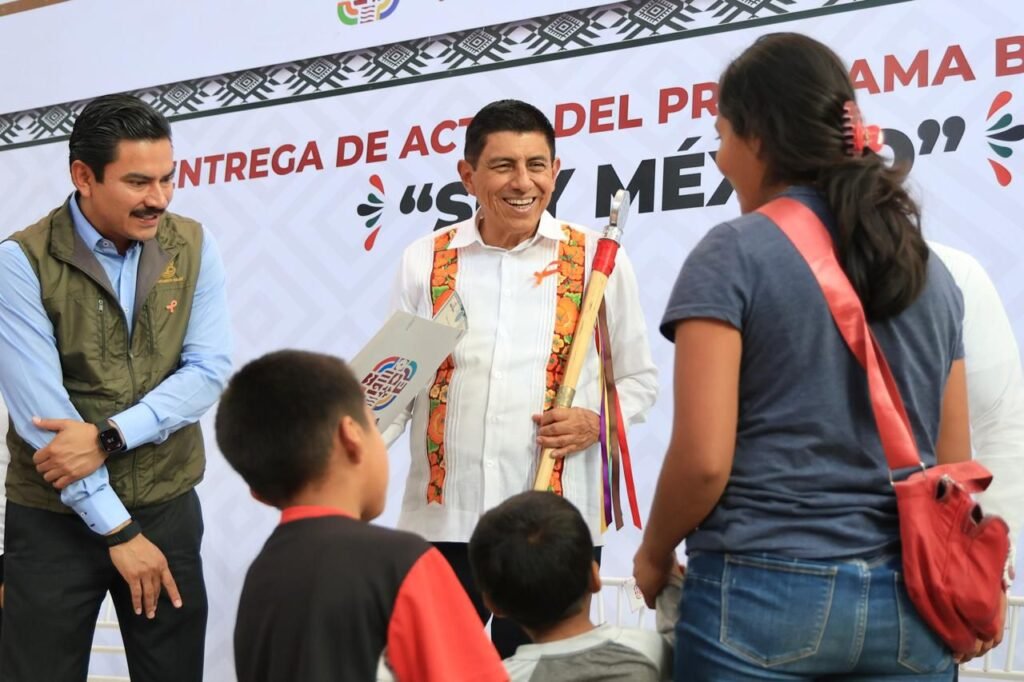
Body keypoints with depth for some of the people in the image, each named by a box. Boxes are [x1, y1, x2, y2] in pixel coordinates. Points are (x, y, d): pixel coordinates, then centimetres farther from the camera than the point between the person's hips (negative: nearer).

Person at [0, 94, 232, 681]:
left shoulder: (194, 246, 0)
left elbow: (209, 371, -6)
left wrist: (108, 435, -20)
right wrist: (117, 529, -16)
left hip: (169, 509, 3)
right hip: (54, 519, -2)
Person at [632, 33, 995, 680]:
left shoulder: (734, 255, -9)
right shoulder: (932, 269, 8)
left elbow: (703, 458, -15)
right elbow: (953, 464, 11)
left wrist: (653, 555, 3)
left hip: (764, 595, -5)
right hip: (907, 602, 5)